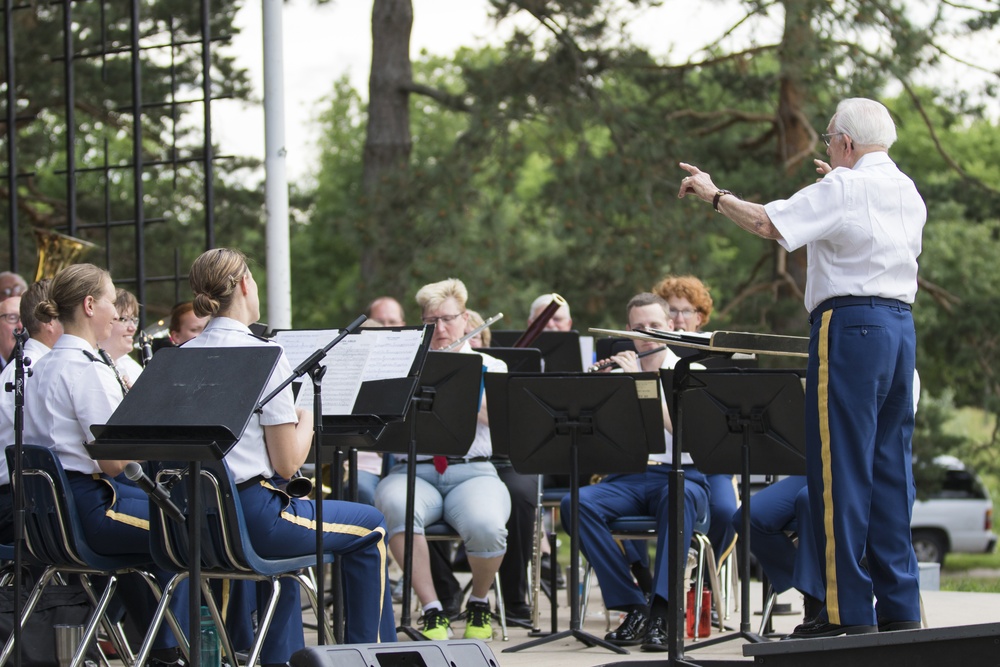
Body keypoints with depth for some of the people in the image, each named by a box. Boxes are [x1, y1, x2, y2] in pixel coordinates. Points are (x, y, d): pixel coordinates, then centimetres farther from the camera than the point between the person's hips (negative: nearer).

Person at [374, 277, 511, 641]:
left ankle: (479, 604, -2)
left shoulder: (491, 367, 17)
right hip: (413, 470, 0)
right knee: (396, 508, -38)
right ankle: (433, 612, -26)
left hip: (472, 471, 0)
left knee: (486, 526, -35)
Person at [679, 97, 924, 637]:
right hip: (900, 323, 8)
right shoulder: (908, 192, 16)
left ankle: (848, 611, -7)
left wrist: (714, 194, 0)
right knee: (890, 465, 11)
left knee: (840, 467, -6)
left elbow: (768, 224, -14)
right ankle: (899, 605, 11)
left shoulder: (842, 190, -8)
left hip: (850, 324, -8)